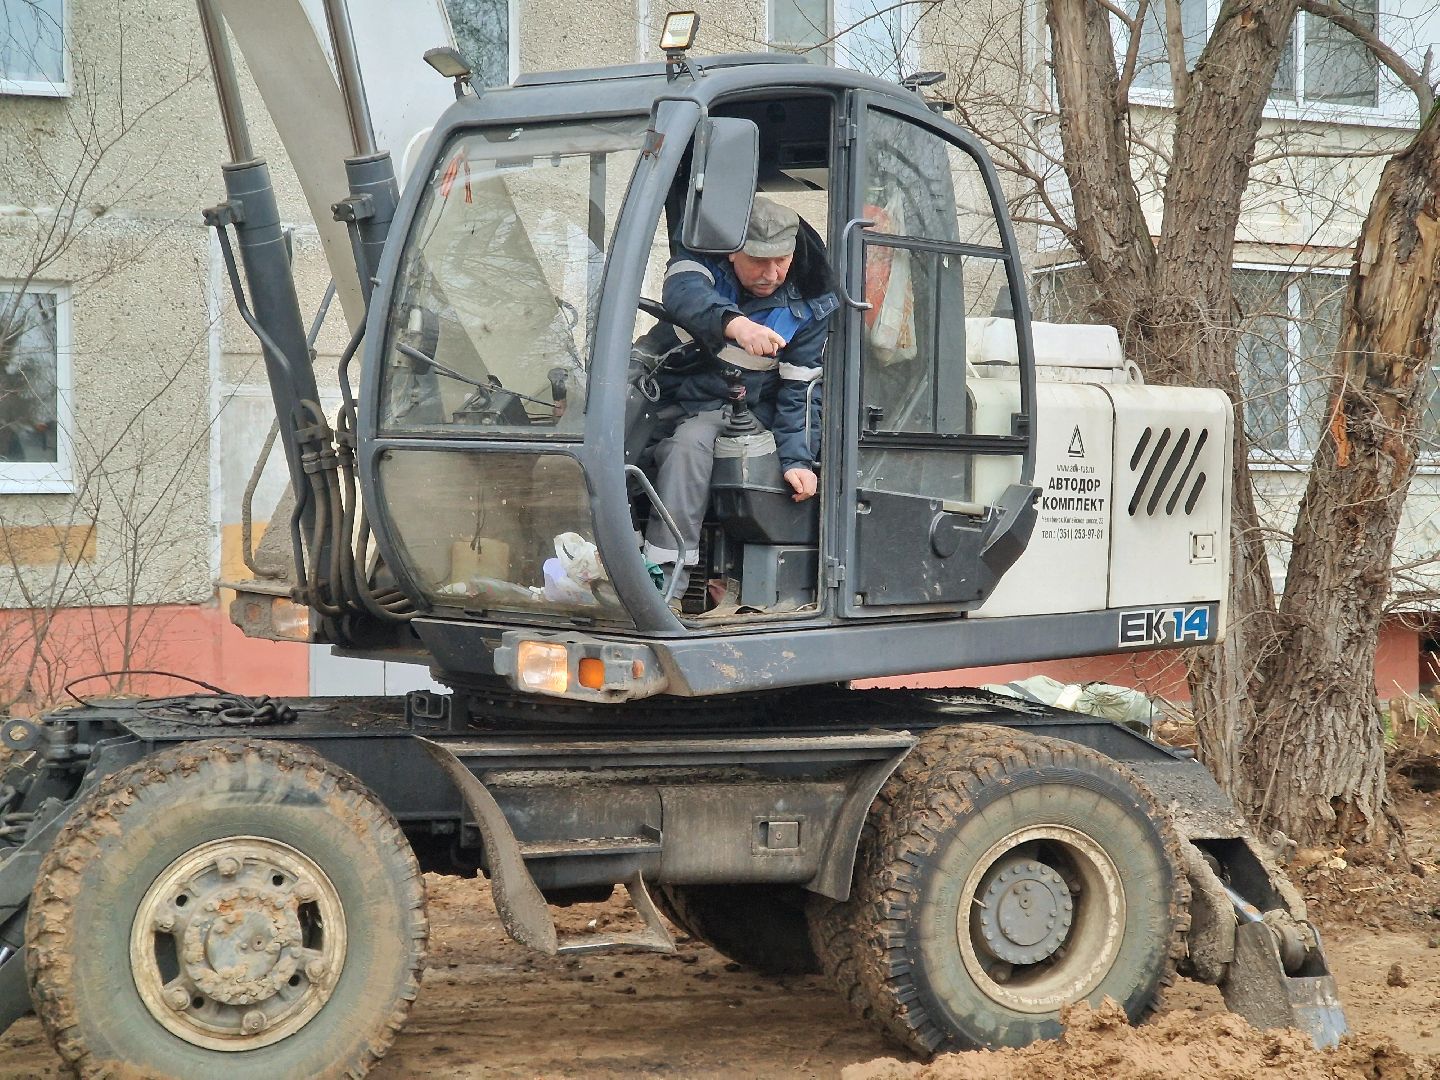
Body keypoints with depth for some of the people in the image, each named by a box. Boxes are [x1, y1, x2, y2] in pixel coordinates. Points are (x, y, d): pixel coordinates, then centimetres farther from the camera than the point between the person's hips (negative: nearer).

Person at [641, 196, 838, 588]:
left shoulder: (811, 305, -6)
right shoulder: (702, 260, -10)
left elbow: (802, 390, -6)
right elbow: (684, 293, -35)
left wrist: (797, 459, -20)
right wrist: (735, 323, -57)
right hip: (674, 390, 0)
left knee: (689, 442, -32)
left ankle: (664, 568, -31)